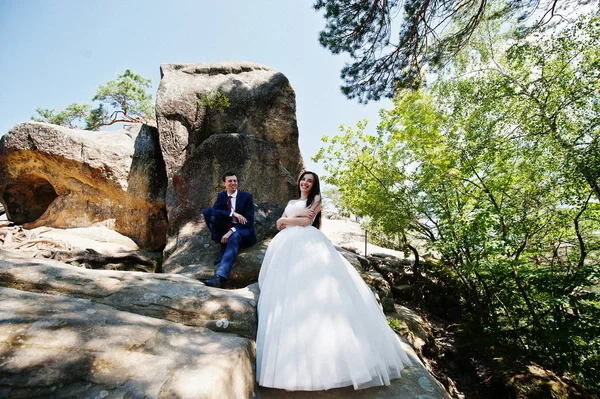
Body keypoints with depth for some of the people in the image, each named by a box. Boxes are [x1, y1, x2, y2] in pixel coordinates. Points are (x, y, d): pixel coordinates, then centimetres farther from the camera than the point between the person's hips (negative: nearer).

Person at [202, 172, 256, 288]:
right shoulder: (221, 196, 7)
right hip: (225, 230, 4)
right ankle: (224, 247, -16)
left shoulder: (247, 196, -4)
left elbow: (249, 221, -11)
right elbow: (214, 210, -11)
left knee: (234, 237, -40)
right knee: (207, 211, -16)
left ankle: (220, 276, -51)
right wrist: (232, 213, -25)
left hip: (242, 231, -4)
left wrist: (231, 231, -25)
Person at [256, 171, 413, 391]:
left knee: (317, 284, -18)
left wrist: (288, 219, 11)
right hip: (287, 247, 5)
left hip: (308, 245, -5)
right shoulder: (291, 202, 28)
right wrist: (298, 215, 2)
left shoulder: (316, 199, 13)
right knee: (288, 290, -9)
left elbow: (306, 221, -2)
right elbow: (279, 224, 16)